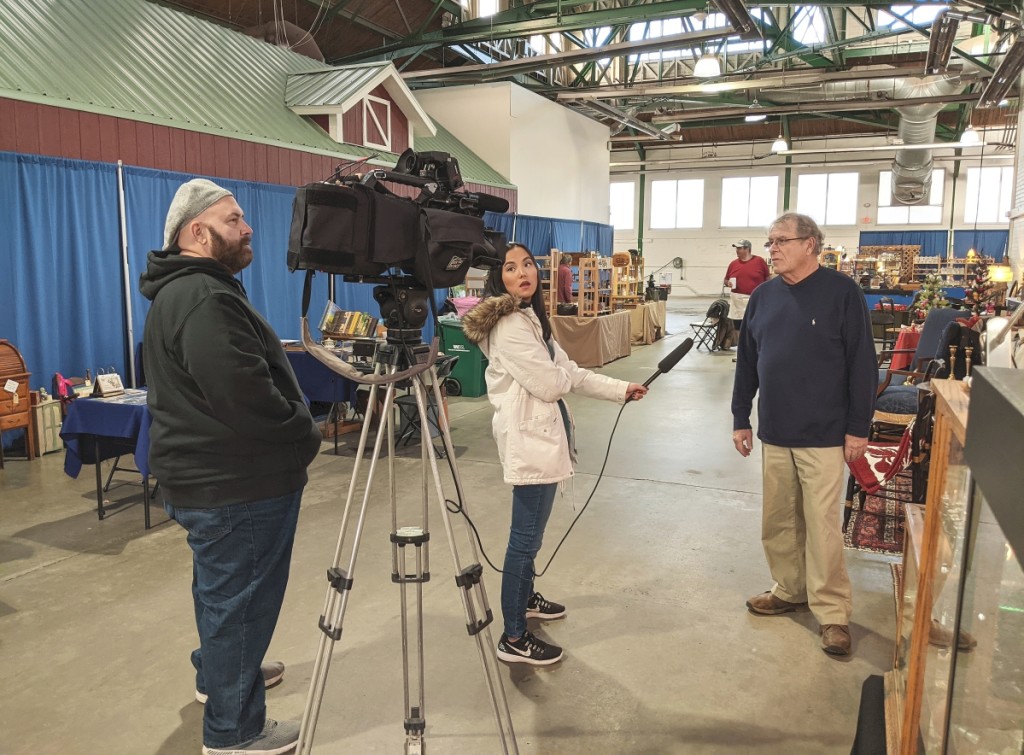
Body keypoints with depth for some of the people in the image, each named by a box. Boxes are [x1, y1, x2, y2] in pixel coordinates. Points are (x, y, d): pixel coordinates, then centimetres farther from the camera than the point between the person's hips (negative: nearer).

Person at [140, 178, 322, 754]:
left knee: (222, 592, 27)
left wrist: (293, 434, 11)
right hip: (239, 487, -11)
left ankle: (219, 673, 47)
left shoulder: (187, 291, 13)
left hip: (212, 479, 11)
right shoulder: (205, 300, -22)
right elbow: (248, 398, -30)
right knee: (240, 602, 3)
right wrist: (305, 436, -14)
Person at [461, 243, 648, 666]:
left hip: (542, 432, 10)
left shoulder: (531, 317, 15)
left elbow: (569, 374, 17)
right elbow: (550, 384, -20)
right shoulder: (508, 325, -18)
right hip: (528, 438, -10)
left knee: (530, 532, 23)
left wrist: (621, 390, 13)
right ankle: (513, 639, 5)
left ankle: (525, 599, 41)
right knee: (526, 536, -4)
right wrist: (565, 373, 2)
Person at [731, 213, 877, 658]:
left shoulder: (842, 292, -8)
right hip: (774, 434, 5)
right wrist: (740, 419, 11)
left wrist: (858, 428, -9)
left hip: (824, 436, -5)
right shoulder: (763, 296, 7)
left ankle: (832, 612, 14)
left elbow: (862, 365, -8)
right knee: (777, 521, 14)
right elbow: (746, 362, 12)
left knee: (822, 526, 0)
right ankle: (789, 590, 32)